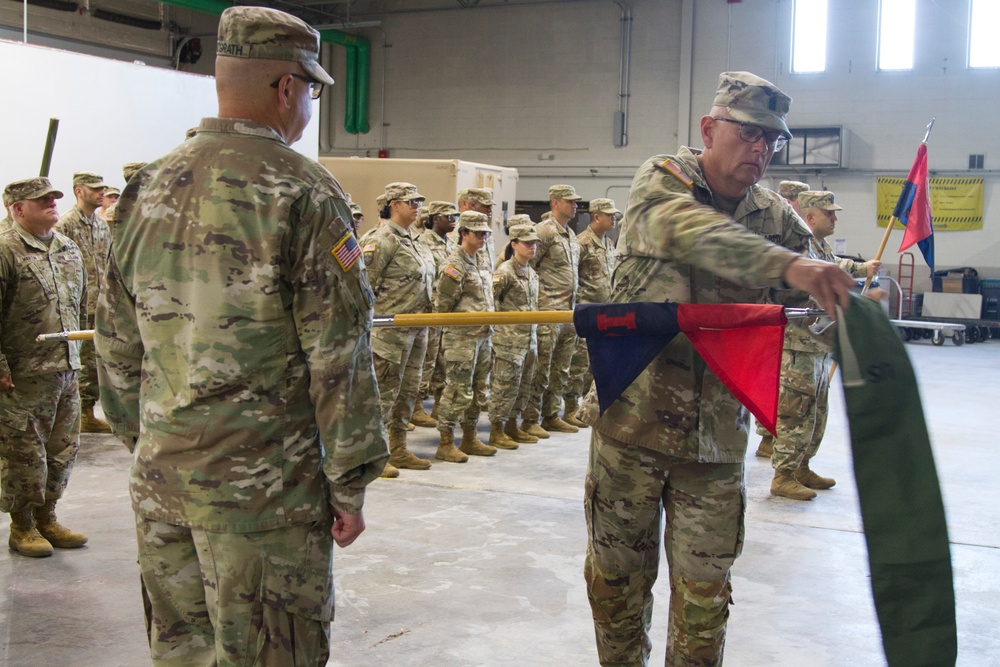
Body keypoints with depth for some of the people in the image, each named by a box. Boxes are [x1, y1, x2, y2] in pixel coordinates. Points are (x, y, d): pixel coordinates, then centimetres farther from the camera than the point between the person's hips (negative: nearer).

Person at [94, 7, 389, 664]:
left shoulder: (148, 189, 8)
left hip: (159, 475, 7)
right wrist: (350, 484, -6)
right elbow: (338, 356, -14)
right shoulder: (303, 192, -12)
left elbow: (117, 343, 13)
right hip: (263, 485, -6)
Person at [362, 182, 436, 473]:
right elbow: (365, 285, -16)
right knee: (385, 391, -3)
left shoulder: (412, 240, 15)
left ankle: (398, 449, 23)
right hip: (393, 328, -9)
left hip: (417, 328, 9)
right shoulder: (382, 240, -13)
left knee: (408, 389, 13)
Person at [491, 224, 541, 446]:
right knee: (506, 384, -4)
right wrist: (497, 321, -11)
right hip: (510, 338, -8)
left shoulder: (532, 273, 14)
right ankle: (497, 429, 6)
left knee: (523, 384, 12)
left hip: (530, 338, 8)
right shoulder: (505, 271, -12)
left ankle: (512, 427, 23)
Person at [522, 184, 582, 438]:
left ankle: (552, 415, 21)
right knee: (541, 368, -5)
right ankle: (530, 420, 2)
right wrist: (542, 300, -14)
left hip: (569, 312, 9)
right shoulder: (544, 231, -9)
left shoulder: (571, 235, 18)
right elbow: (527, 267, -13)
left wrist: (575, 305, 19)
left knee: (561, 370, 12)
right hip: (548, 311, -9)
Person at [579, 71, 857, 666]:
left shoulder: (777, 219, 7)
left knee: (704, 588, 7)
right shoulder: (662, 179, -6)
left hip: (718, 435, 3)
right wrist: (787, 264, -43)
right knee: (617, 572, 13)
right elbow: (690, 230, -29)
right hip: (632, 418, -2)